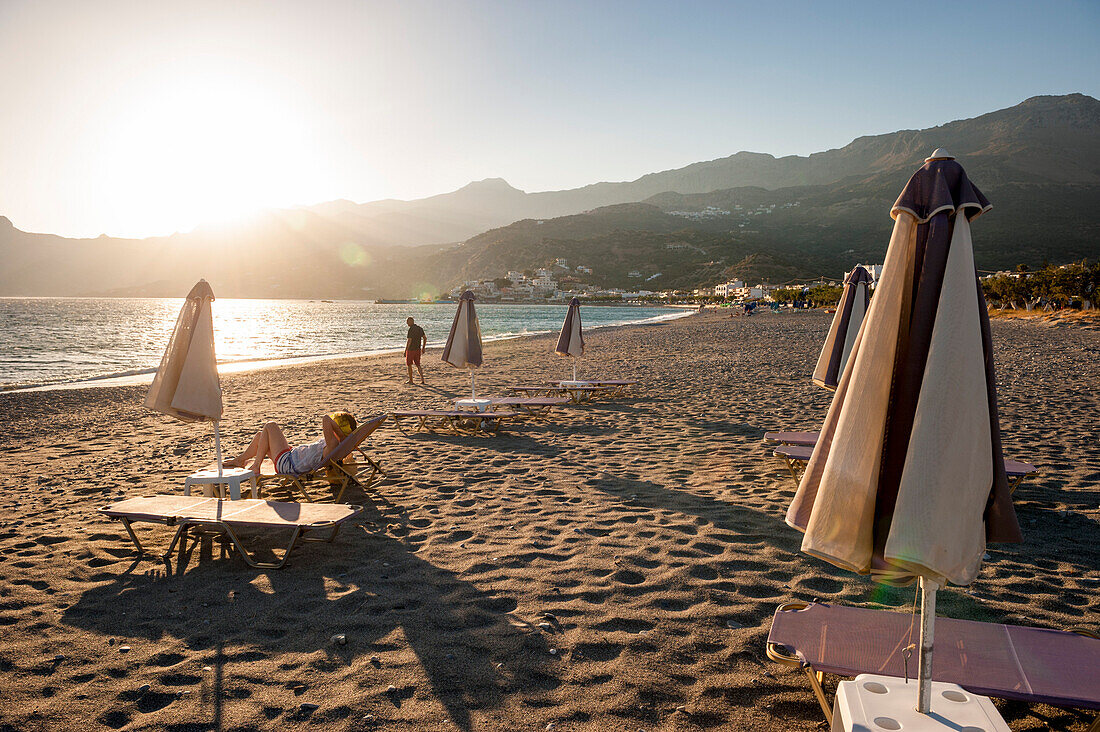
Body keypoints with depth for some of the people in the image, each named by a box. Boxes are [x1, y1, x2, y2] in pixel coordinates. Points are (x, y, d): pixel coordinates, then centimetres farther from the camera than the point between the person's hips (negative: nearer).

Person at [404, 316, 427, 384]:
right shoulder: (420, 328, 5)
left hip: (411, 350, -7)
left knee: (409, 365, 9)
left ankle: (410, 380, 15)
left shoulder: (411, 329, -18)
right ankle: (422, 379, 0)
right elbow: (425, 338, 9)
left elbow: (409, 341, -22)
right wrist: (423, 348, 17)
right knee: (417, 365, 13)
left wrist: (405, 350, -17)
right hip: (418, 349, 7)